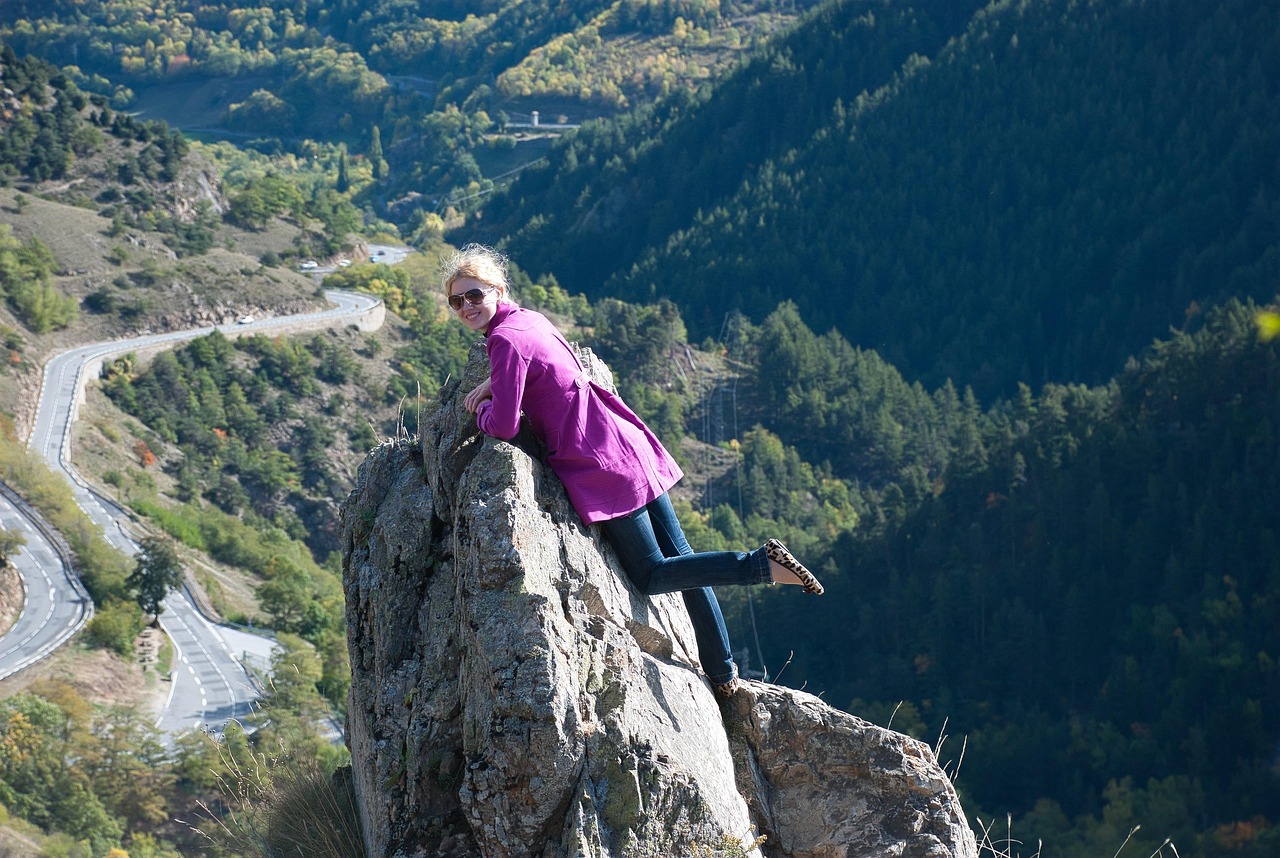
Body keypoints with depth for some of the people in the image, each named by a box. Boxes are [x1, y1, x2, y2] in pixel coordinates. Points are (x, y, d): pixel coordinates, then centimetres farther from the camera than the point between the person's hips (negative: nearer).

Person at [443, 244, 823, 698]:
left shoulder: (506, 339, -15)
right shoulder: (529, 318, 12)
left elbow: (504, 426, -16)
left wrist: (482, 410, 5)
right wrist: (492, 384, 17)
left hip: (600, 464, -9)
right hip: (628, 444, 9)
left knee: (651, 575, 1)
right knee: (679, 558, 12)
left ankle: (764, 564, -6)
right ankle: (722, 672, 21)